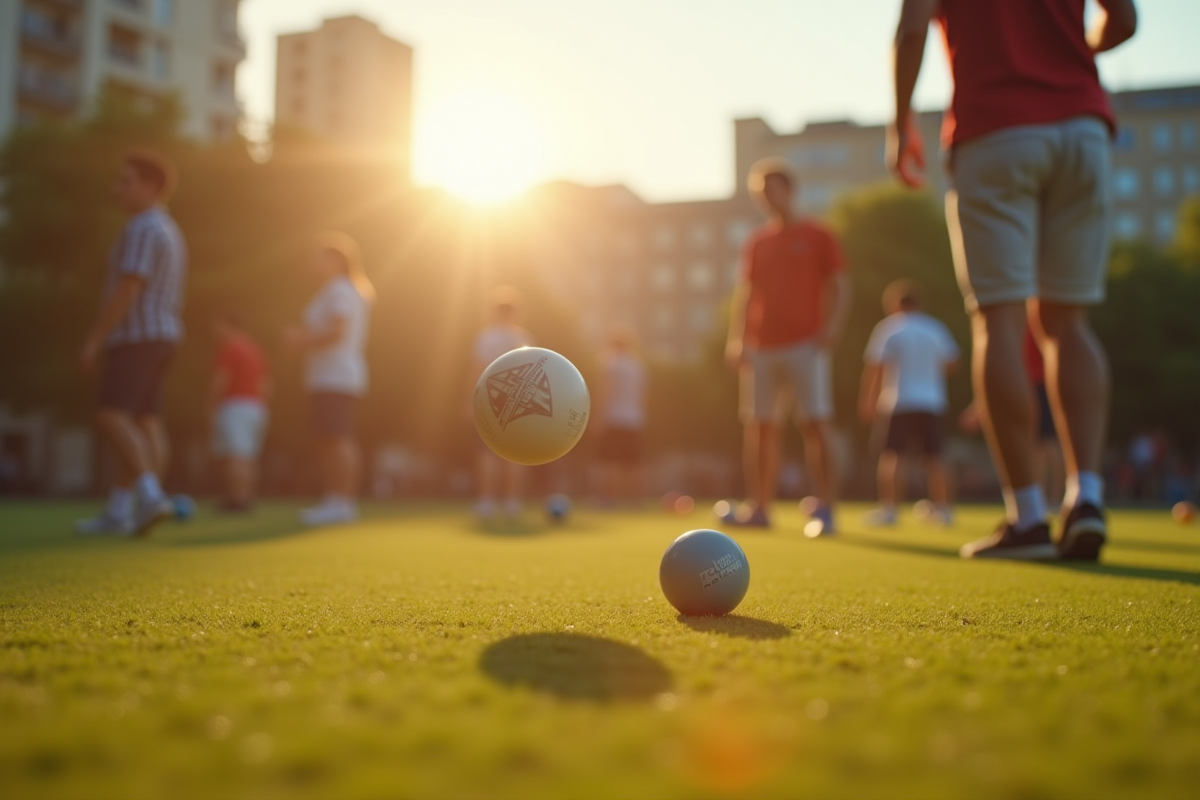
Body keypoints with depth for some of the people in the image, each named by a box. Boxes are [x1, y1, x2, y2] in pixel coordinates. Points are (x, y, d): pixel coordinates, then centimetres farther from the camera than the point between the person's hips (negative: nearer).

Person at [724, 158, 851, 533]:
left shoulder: (817, 235, 7)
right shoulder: (756, 242, 18)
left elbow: (841, 286, 4)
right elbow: (744, 291, 17)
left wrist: (832, 325, -12)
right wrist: (736, 339, 6)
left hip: (805, 344, -4)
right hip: (761, 348, 4)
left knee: (815, 422, -10)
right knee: (758, 426, 3)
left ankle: (824, 508, -8)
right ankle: (759, 508, 9)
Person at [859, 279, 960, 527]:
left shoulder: (888, 328, -3)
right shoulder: (935, 328, 9)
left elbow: (874, 366, -9)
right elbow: (951, 362, 14)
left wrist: (867, 398, -5)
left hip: (897, 402, -4)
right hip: (932, 402, 4)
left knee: (890, 454, -1)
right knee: (933, 457, 9)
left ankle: (888, 509, -6)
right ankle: (942, 509, 11)